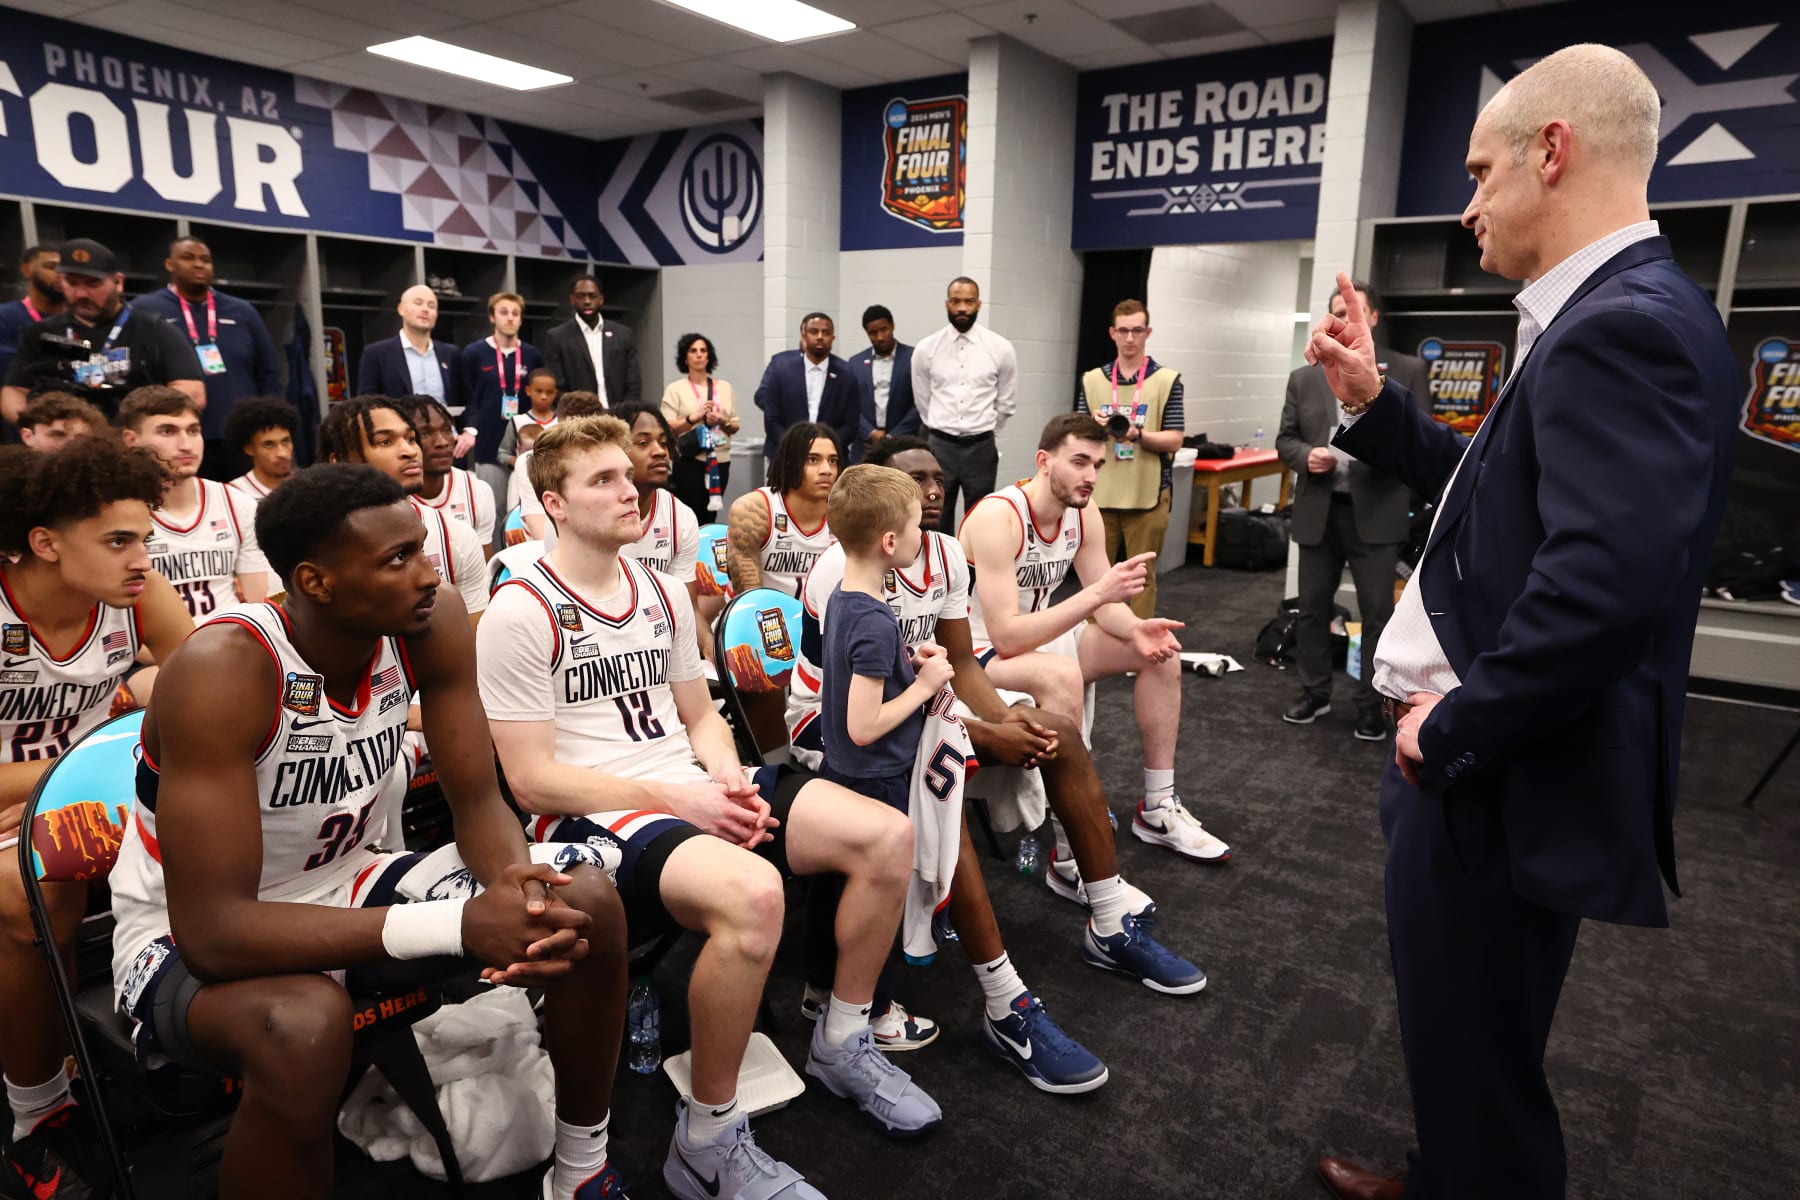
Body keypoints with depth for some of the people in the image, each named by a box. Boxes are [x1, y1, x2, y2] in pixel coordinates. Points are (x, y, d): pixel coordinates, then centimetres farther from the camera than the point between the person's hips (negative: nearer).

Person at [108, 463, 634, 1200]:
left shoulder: (429, 624, -16)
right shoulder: (222, 671, -31)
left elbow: (477, 802, -9)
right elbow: (213, 929, -34)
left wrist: (515, 884, -33)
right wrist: (460, 925, -40)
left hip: (348, 884, 5)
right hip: (190, 935, -5)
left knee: (586, 903, -11)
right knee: (305, 1024, -39)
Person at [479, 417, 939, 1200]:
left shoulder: (663, 593, 11)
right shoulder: (521, 614, -10)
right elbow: (531, 779, -13)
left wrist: (729, 781, -5)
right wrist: (673, 800, -18)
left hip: (692, 792, 7)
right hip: (592, 818, -7)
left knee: (888, 836, -7)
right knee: (753, 892, -38)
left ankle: (842, 1046, 13)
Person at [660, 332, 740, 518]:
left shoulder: (724, 387, 11)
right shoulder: (675, 389, 1)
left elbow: (735, 426, 13)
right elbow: (668, 429, -4)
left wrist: (722, 421, -7)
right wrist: (694, 417, -15)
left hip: (720, 460, 4)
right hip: (690, 462, -3)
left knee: (710, 516, 9)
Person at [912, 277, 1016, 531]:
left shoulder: (1001, 348, -3)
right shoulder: (925, 348, -1)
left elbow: (1007, 402, 8)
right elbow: (922, 400, 11)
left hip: (981, 448, 0)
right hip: (939, 446, 1)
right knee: (937, 521, 8)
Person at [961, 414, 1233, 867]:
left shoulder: (1083, 515, -4)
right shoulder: (997, 517, -28)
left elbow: (1104, 604, 2)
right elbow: (1006, 637, -34)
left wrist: (1136, 628, -22)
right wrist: (1098, 592, -39)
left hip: (1036, 636, 9)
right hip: (979, 651, -8)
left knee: (1160, 652, 3)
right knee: (1063, 676, -38)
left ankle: (1158, 810, 11)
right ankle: (1070, 851, -27)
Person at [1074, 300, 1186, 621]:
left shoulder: (1167, 380, -1)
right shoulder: (1092, 380, 7)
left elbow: (1174, 441, -4)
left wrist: (1138, 434, -21)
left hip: (1147, 497, -2)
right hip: (1100, 495, 2)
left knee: (1142, 577, 6)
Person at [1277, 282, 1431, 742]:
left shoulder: (1407, 371, 2)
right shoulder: (1304, 377, 9)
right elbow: (1285, 439, 10)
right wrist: (1305, 456, -11)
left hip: (1376, 512, -2)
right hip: (1318, 511, 3)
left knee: (1377, 613, 2)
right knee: (1313, 608, 11)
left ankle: (1370, 704, 15)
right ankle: (1314, 692, 26)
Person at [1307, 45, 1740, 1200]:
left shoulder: (1620, 324, -22)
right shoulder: (1613, 314, 12)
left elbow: (1603, 584, -33)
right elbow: (1502, 495, 18)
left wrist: (1454, 730, -21)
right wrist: (1373, 402, 10)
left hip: (1506, 780, -10)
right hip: (1493, 756, 10)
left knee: (1478, 1056, 9)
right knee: (1461, 1040, 27)